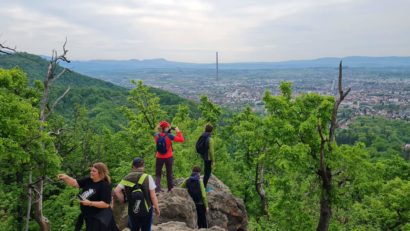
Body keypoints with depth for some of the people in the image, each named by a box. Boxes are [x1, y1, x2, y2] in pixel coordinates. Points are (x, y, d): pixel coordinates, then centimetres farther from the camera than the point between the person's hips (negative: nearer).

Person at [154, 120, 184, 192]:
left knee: (158, 174, 12)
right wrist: (178, 131, -5)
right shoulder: (169, 136, -18)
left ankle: (157, 188, -2)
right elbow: (181, 140, -15)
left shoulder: (156, 135, -9)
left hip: (159, 157, 2)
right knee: (169, 174, 15)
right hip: (168, 157, -2)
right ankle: (170, 189, 20)